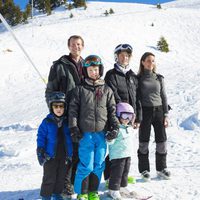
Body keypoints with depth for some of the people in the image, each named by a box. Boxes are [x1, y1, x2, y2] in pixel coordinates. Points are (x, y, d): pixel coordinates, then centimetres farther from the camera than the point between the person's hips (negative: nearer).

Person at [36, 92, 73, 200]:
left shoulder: (67, 122, 2)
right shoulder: (47, 122, -8)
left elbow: (70, 139, 10)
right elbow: (41, 137, -5)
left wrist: (70, 154, 8)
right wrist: (40, 153, -10)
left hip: (64, 156, 4)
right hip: (50, 156, -3)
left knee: (61, 177, 15)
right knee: (49, 178, 4)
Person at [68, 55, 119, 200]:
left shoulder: (107, 90, 9)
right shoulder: (80, 89, 2)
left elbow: (112, 110, 10)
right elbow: (73, 110, 1)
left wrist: (115, 126, 0)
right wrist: (73, 128, -6)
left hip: (101, 133, 3)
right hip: (85, 133, -3)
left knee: (99, 165, 9)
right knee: (86, 165, -3)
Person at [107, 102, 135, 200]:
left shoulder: (129, 128, 10)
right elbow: (110, 142, -24)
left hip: (128, 154, 9)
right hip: (117, 156, -8)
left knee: (125, 172, 17)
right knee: (117, 173, -2)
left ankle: (122, 187, 32)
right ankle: (113, 190, 9)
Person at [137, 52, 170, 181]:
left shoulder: (159, 78, 9)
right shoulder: (138, 78, 0)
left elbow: (164, 96, 10)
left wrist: (166, 114, 4)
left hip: (158, 111, 3)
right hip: (145, 111, -3)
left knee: (162, 140, 4)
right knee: (144, 141, 4)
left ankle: (161, 167, 22)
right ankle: (144, 169, 17)